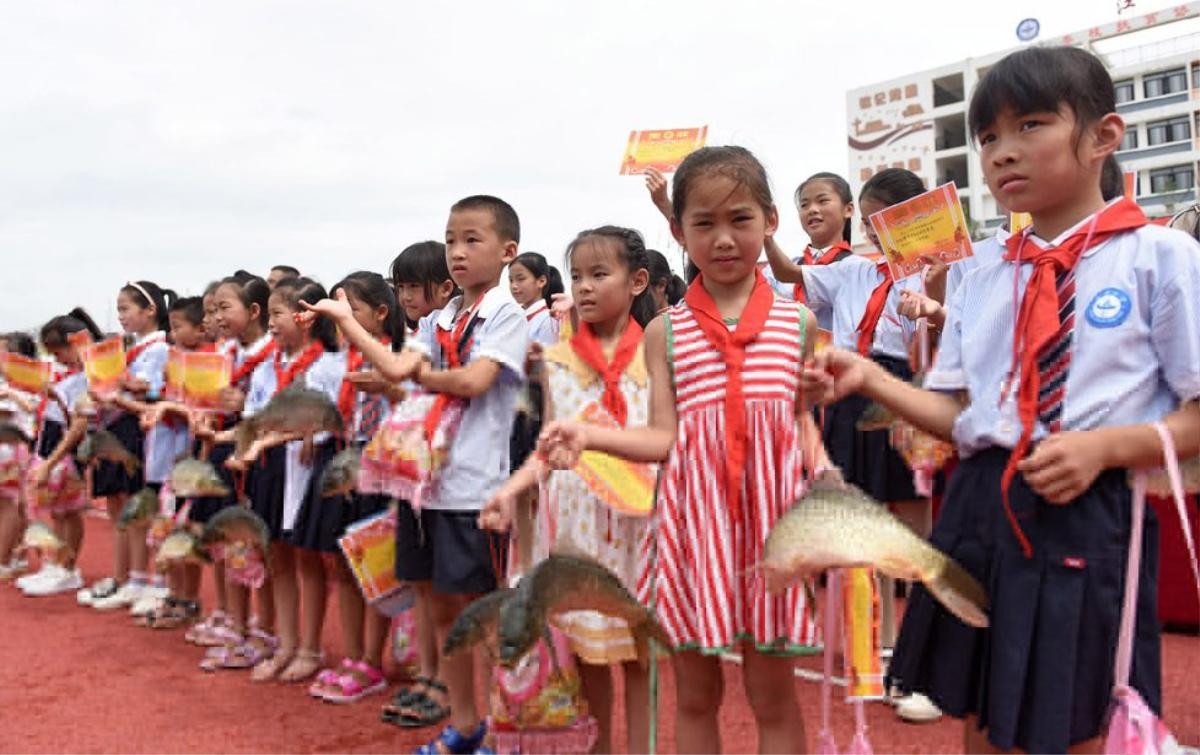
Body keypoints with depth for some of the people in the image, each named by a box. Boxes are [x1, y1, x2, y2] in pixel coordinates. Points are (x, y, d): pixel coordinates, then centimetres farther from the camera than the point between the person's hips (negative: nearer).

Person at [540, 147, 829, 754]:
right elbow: (664, 438, 2)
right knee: (694, 691, 12)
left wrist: (823, 470, -5)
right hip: (693, 510, 0)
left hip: (771, 505, 0)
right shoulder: (665, 331, 6)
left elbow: (802, 420, 14)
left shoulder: (797, 321, 8)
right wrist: (585, 434, -11)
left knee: (772, 692, 9)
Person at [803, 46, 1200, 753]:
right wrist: (870, 378, -4)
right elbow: (962, 415, 9)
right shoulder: (982, 281, 10)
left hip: (1090, 519, -4)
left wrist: (1105, 444, -20)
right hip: (983, 513, 5)